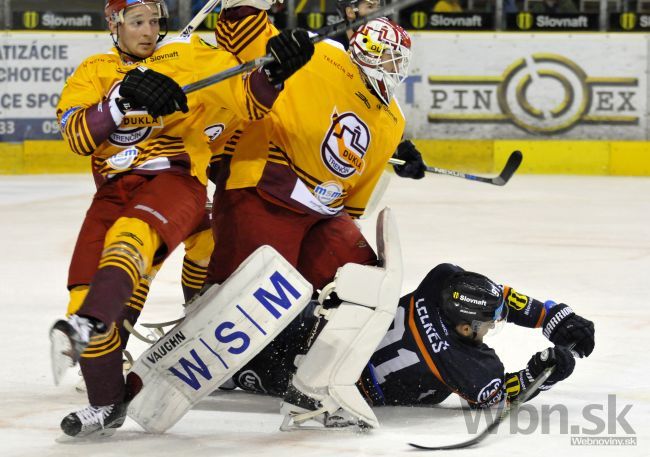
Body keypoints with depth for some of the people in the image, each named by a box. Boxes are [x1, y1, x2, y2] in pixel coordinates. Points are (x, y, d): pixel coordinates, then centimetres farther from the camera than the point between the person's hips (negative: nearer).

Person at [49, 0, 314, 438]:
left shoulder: (192, 58, 8)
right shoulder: (93, 72, 13)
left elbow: (249, 102, 1)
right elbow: (77, 135, -4)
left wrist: (274, 71, -19)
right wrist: (124, 97, -18)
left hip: (175, 177, -4)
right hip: (115, 189, 4)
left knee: (130, 236, -35)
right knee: (84, 283, -9)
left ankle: (89, 323, -60)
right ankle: (107, 403, 4)